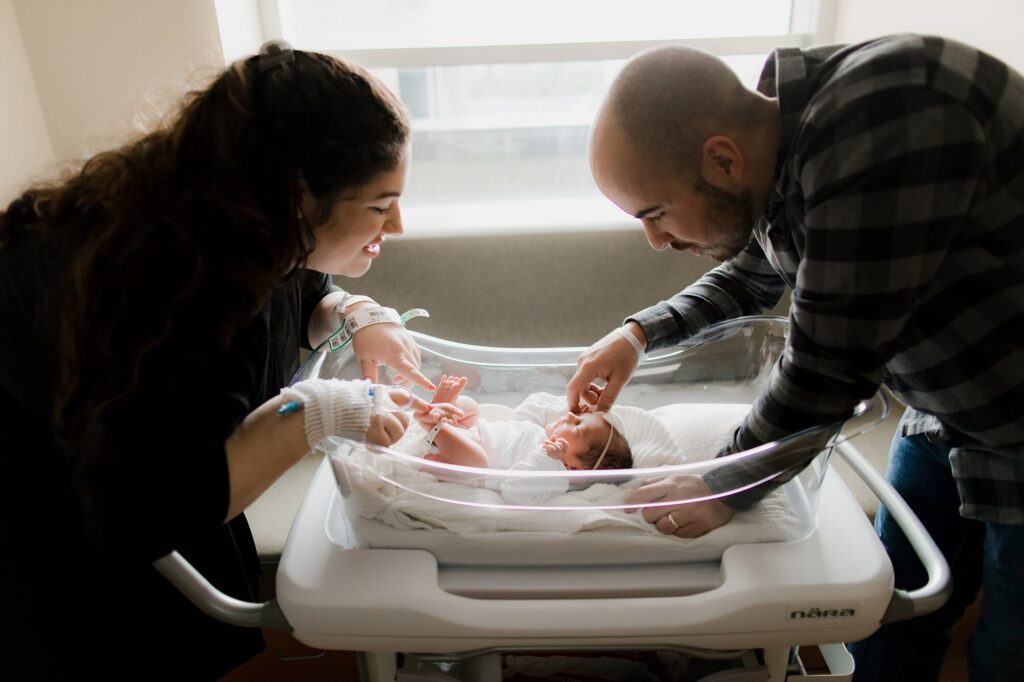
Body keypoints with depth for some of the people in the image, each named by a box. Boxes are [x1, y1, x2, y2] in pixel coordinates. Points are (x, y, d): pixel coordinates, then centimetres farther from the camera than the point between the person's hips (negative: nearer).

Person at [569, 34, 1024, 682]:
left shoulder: (879, 119, -33)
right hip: (943, 415, 7)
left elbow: (831, 366, -30)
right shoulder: (771, 150, -6)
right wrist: (639, 332, 1)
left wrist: (725, 489, -15)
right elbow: (751, 277, 14)